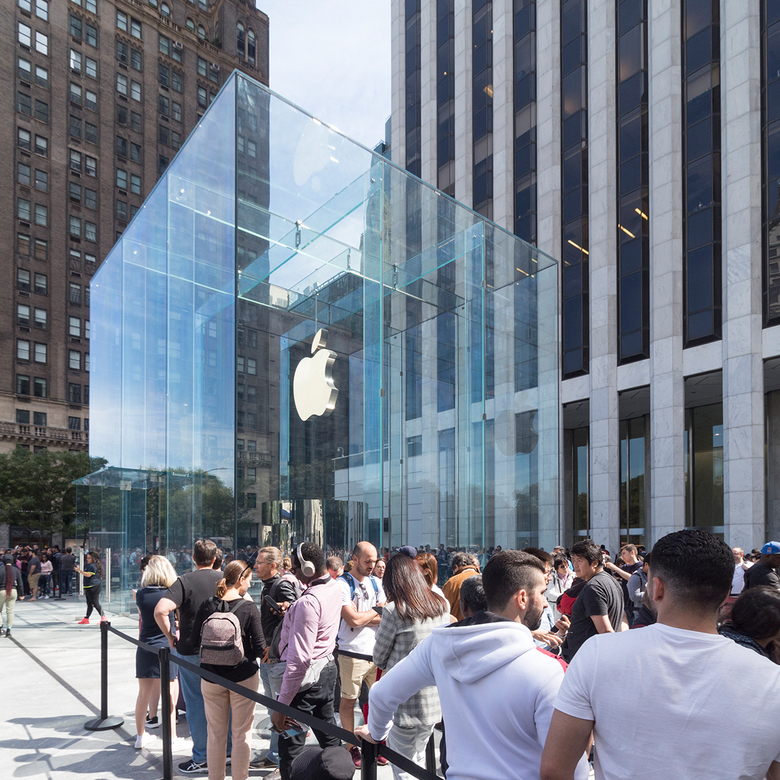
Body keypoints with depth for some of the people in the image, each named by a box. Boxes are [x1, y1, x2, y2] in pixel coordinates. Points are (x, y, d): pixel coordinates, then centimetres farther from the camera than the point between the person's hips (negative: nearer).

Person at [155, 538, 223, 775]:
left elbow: (160, 610, -23)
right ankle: (230, 747, 30)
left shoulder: (185, 581, -12)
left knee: (196, 704, 8)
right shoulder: (225, 579, -1)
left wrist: (170, 636, -9)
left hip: (191, 651, -3)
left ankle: (201, 759, 16)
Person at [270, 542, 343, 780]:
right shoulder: (335, 587, -1)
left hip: (307, 674, -9)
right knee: (328, 733, 23)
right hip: (328, 667, 9)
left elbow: (299, 658, -28)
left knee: (290, 744, 2)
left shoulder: (308, 603, -27)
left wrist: (281, 706, -23)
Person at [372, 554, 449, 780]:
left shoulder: (394, 611, -16)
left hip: (407, 702, -6)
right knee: (418, 757, 24)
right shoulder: (442, 606, 2)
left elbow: (379, 658, -5)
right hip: (437, 700, 6)